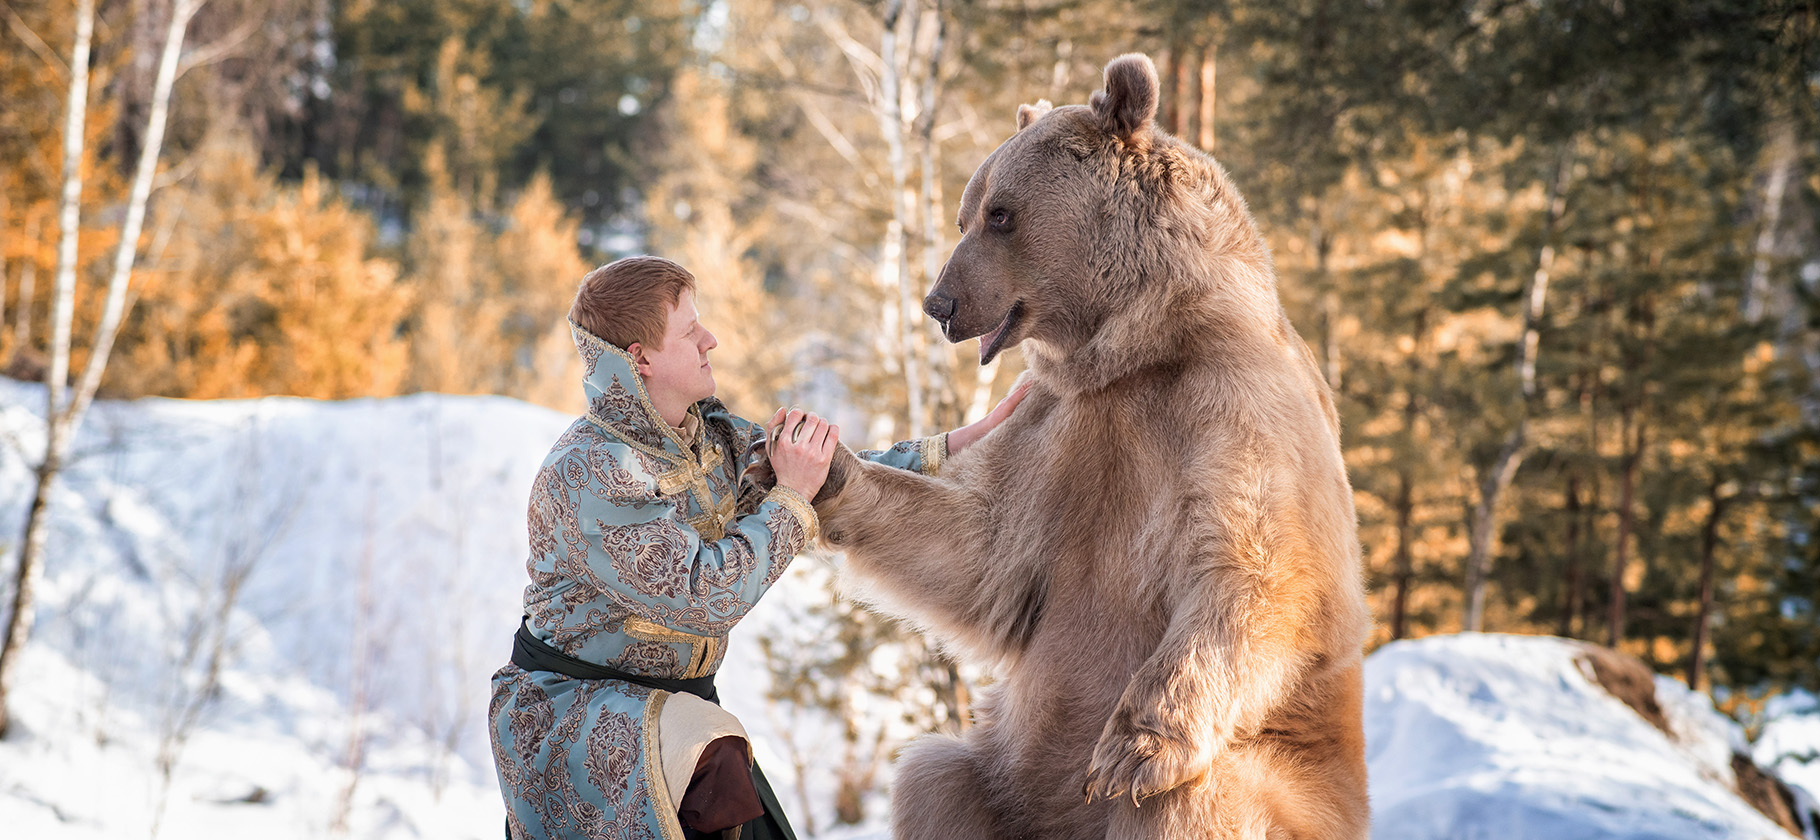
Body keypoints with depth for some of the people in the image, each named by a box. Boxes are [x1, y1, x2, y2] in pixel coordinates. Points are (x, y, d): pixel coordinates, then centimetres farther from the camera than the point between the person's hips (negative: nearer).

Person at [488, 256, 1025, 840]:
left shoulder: (712, 436, 5)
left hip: (678, 698, 8)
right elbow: (705, 596, -26)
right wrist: (790, 495, -17)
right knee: (712, 766, -34)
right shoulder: (585, 473, -22)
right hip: (569, 706, -8)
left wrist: (962, 445, 2)